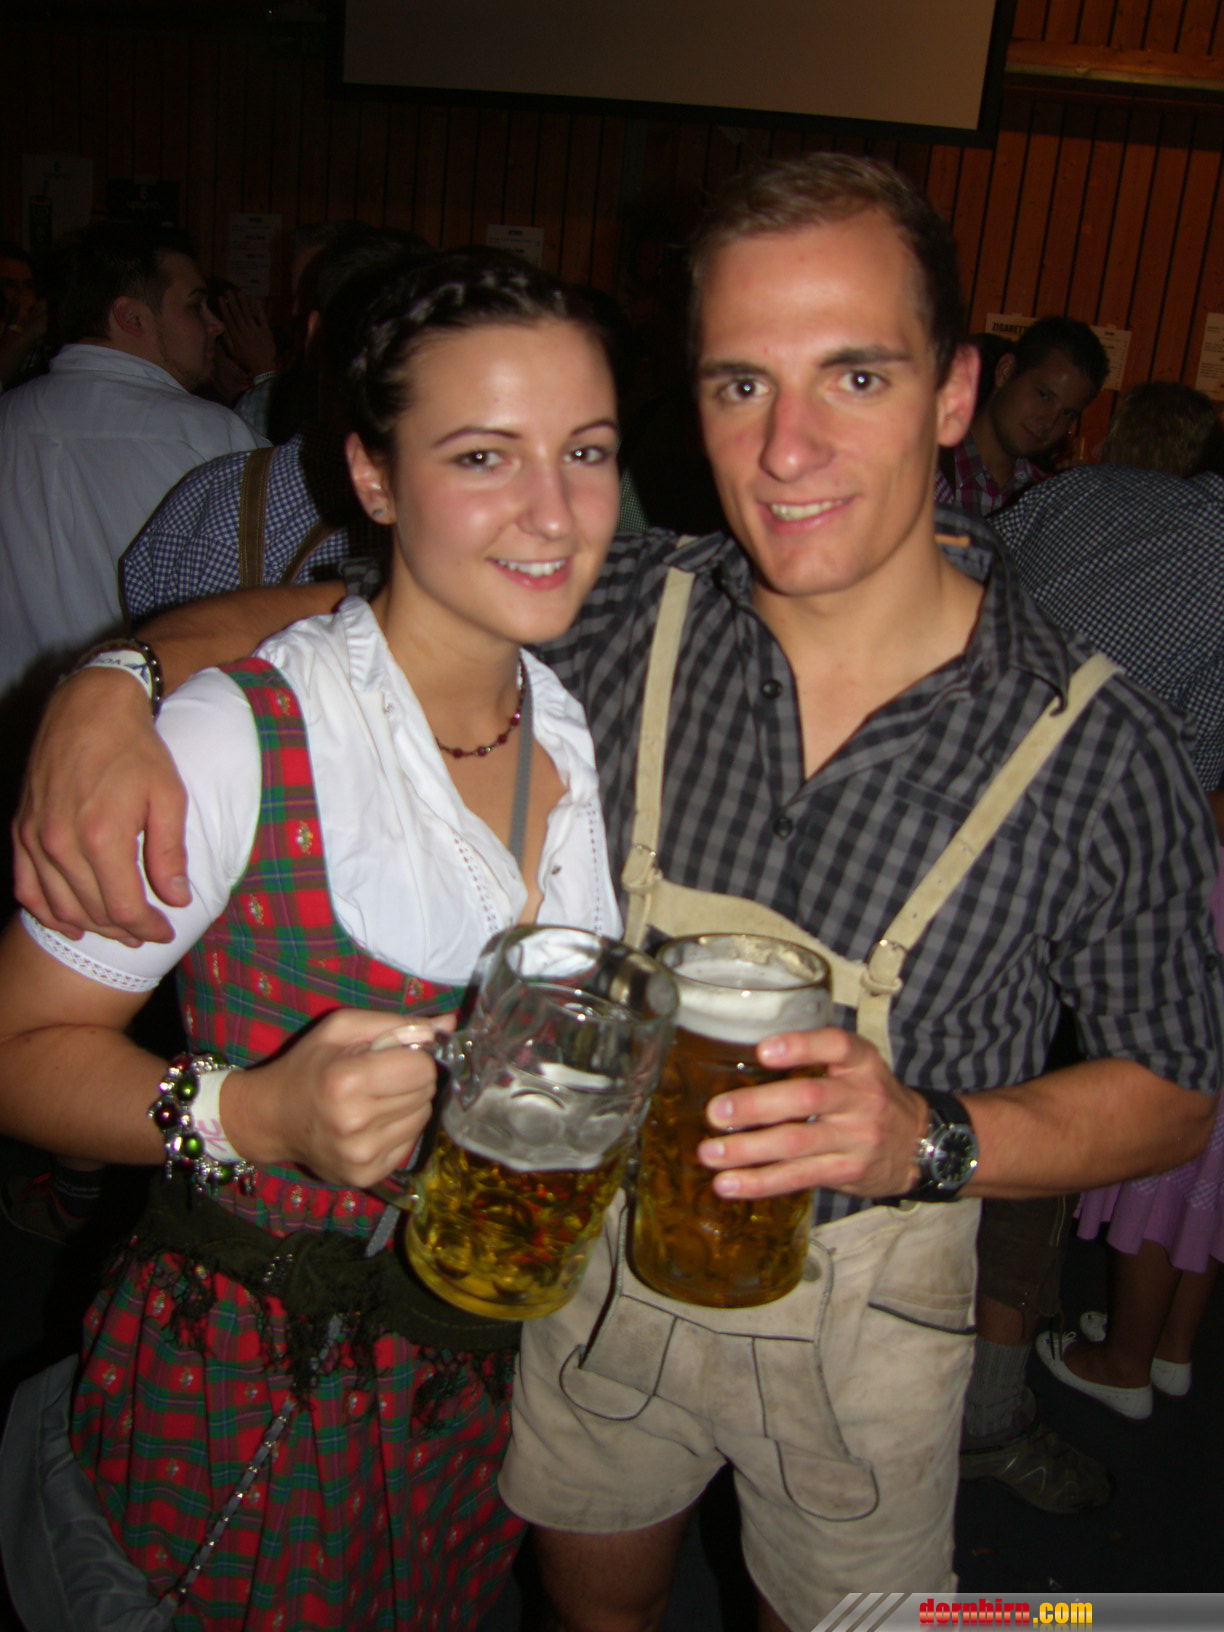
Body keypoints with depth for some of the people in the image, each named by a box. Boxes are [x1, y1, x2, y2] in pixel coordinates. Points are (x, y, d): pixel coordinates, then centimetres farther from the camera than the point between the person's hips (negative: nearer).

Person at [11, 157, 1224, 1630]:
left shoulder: (1100, 748, -21)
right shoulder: (627, 614, -15)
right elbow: (332, 618, -2)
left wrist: (933, 1137, -27)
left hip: (861, 1313, -1)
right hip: (604, 1256, 2)